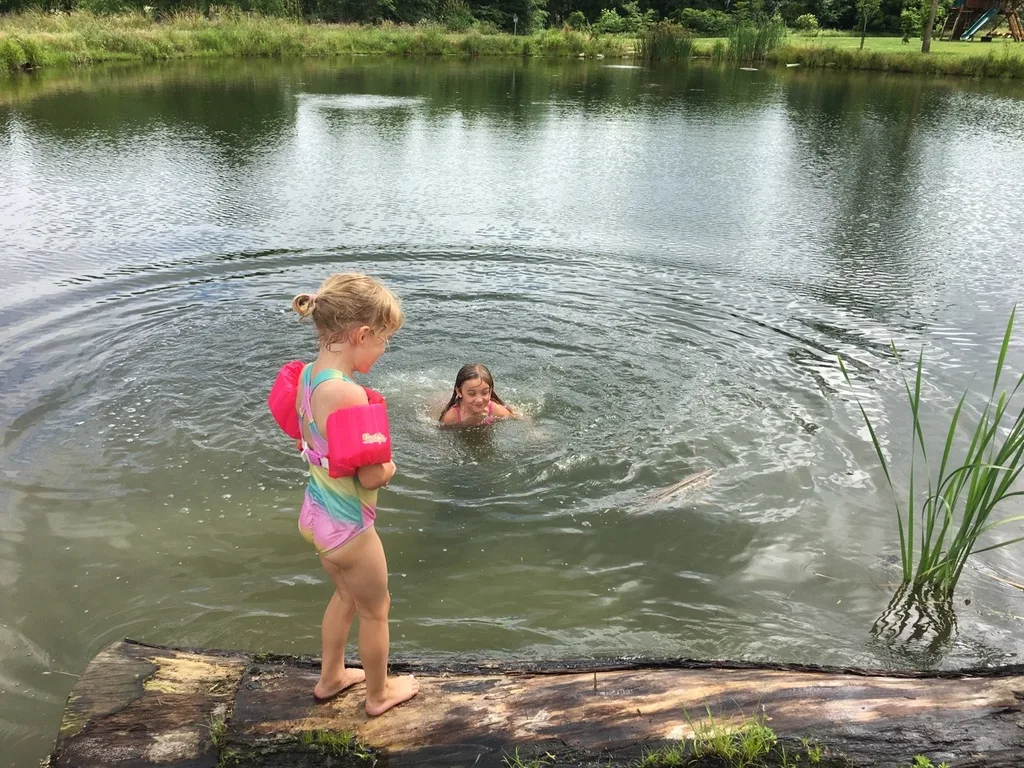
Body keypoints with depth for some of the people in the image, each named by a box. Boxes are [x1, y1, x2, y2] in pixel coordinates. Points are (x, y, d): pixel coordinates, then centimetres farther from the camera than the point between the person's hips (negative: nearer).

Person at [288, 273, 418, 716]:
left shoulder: (308, 374, -5)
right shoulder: (348, 393, -32)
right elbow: (373, 477, -26)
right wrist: (389, 466, -6)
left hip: (316, 513, 8)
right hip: (348, 525, -8)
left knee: (346, 596, 31)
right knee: (375, 610, 18)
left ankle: (331, 677, 51)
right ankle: (379, 694, 41)